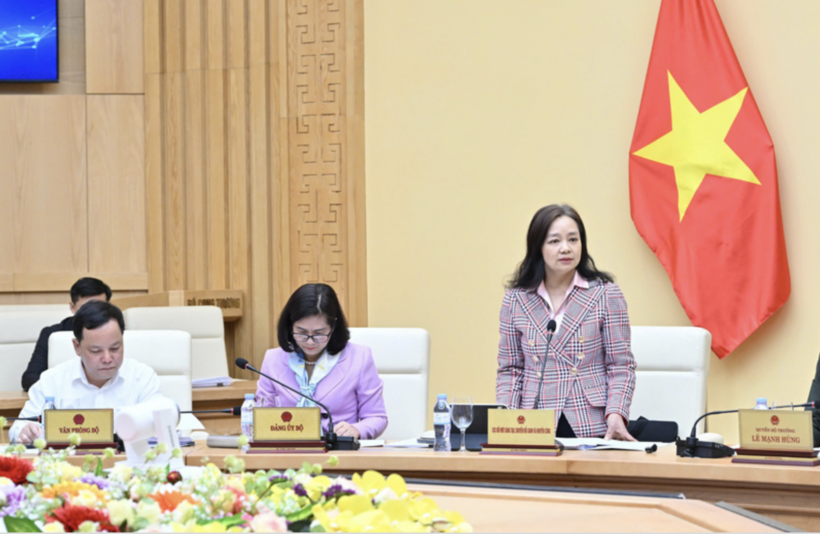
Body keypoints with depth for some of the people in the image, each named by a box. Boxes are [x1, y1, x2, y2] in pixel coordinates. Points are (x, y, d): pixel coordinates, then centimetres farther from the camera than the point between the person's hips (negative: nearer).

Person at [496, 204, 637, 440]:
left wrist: (616, 415, -12)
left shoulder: (606, 294, 4)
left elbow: (621, 367, 3)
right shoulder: (515, 300, 9)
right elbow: (510, 370, 13)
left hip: (592, 428, -1)